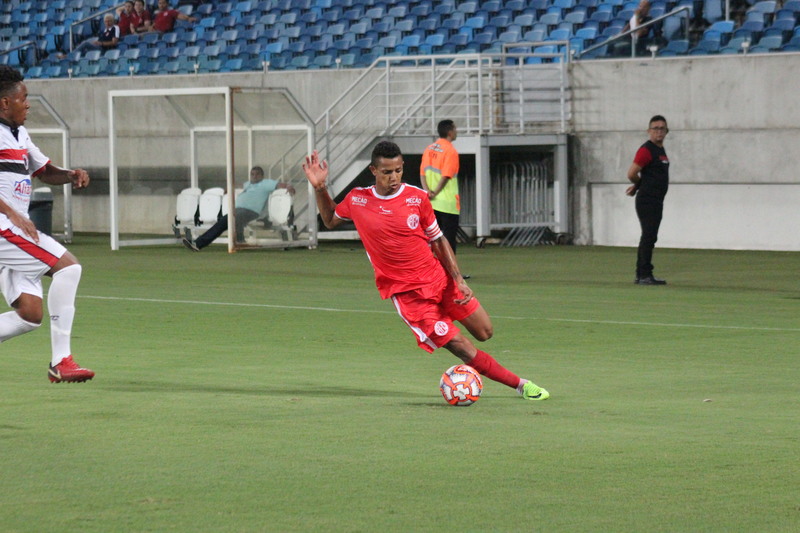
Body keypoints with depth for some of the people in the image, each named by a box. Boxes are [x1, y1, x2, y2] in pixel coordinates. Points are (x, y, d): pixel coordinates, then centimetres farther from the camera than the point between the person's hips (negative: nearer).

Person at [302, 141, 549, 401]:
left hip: (439, 278, 3)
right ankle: (520, 385, -2)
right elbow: (330, 220, 18)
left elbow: (438, 240, 6)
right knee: (461, 347, -11)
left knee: (484, 332, 2)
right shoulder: (357, 200, -3)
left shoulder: (417, 197, -3)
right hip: (406, 293, -3)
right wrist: (320, 188, 3)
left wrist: (458, 279, -4)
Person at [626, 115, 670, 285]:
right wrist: (639, 185, 2)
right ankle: (644, 275, -12)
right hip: (647, 200, -9)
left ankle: (641, 275, 16)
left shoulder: (661, 150, 17)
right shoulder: (646, 150, -13)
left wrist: (637, 186, 14)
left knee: (649, 237, 11)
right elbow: (632, 174, -16)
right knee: (648, 237, -12)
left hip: (657, 201, 10)